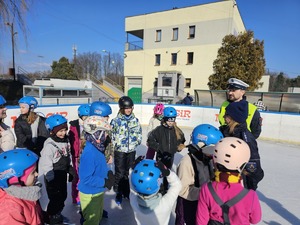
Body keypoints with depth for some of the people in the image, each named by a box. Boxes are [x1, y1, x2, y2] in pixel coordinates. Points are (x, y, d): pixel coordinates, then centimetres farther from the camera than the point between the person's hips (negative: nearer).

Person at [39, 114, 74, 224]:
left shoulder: (66, 141, -1)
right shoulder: (49, 145, -24)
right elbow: (46, 165, -22)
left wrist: (71, 171, 11)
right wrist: (51, 180, -18)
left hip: (63, 175, 7)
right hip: (53, 177, -7)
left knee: (63, 196, 19)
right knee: (55, 199, 5)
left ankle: (58, 214, 41)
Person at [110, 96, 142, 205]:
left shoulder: (135, 120, 2)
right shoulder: (116, 121, -11)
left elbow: (139, 132, 9)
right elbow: (111, 135, -6)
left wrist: (138, 141, -4)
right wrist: (115, 145, -12)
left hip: (131, 150, 4)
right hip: (119, 151, -3)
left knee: (128, 172, 16)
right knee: (119, 173, 6)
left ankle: (126, 192, 35)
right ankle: (118, 193, 25)